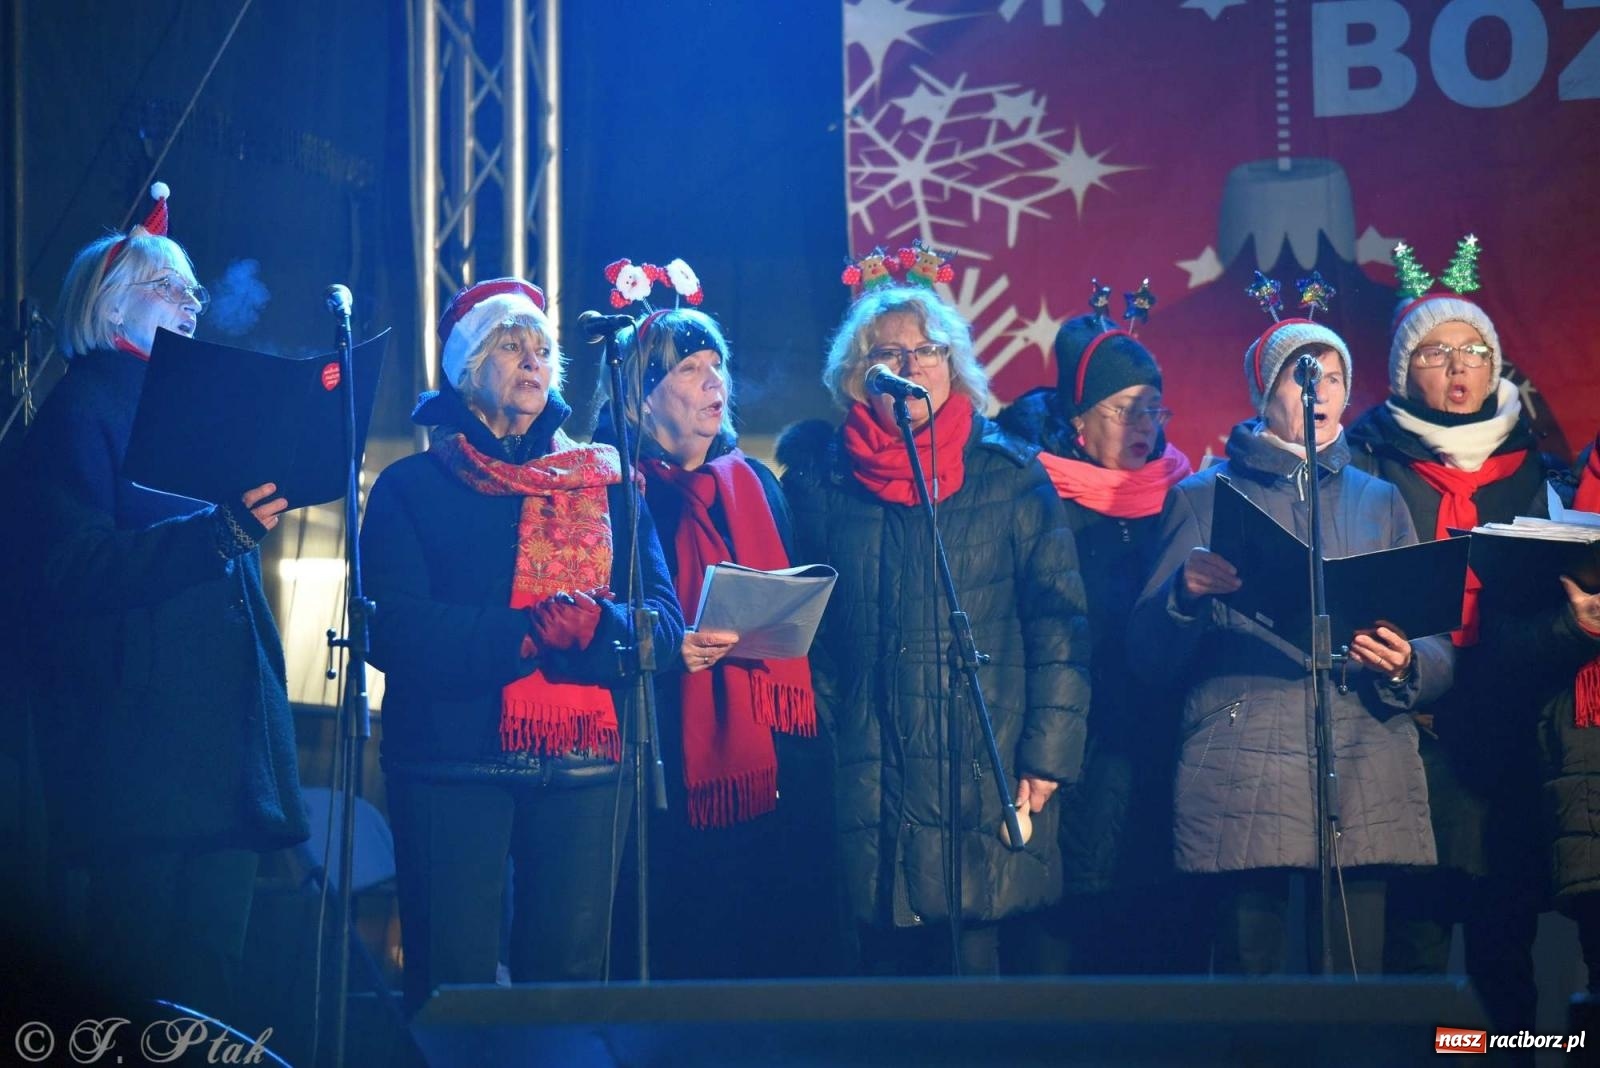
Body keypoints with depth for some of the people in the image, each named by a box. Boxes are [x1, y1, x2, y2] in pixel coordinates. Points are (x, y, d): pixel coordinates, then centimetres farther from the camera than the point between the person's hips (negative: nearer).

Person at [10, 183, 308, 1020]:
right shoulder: (81, 412, -3)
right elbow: (73, 568, -18)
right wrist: (220, 531, -25)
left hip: (223, 753, 8)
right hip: (141, 754, -8)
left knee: (208, 975, 8)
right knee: (144, 984, -8)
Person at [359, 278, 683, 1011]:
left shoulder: (605, 485, 15)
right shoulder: (411, 489, 7)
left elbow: (664, 620, 5)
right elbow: (395, 630, -7)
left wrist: (594, 625, -16)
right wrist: (525, 631, -16)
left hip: (587, 760, 2)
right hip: (454, 754, -2)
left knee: (570, 969, 1)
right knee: (454, 979, -3)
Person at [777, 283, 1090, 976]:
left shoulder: (1009, 478, 6)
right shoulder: (820, 481, 10)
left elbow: (1057, 625, 3)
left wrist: (1048, 754, -5)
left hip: (985, 770, -1)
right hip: (867, 780, 1)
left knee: (974, 951, -4)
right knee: (887, 957, 2)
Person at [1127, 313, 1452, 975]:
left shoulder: (1380, 503, 21)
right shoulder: (1203, 497, 13)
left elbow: (1440, 658, 16)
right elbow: (1147, 653, 6)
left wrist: (1403, 666, -7)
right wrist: (1186, 591, -15)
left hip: (1366, 788, 2)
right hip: (1241, 786, -2)